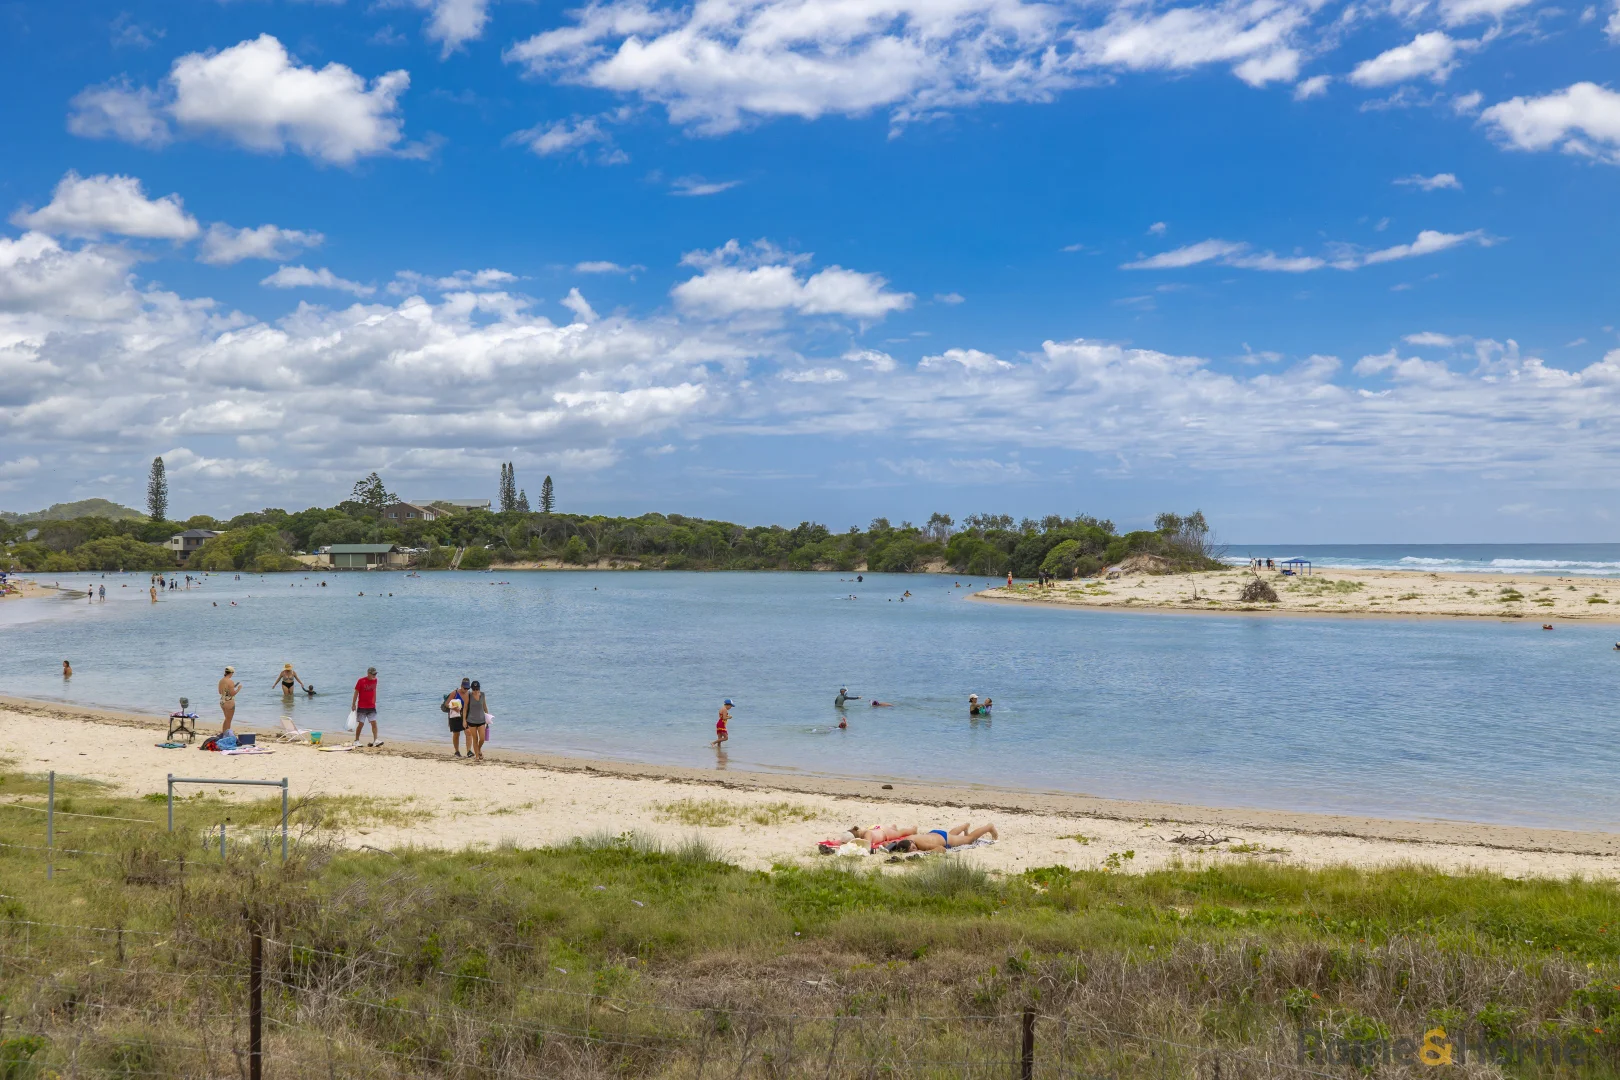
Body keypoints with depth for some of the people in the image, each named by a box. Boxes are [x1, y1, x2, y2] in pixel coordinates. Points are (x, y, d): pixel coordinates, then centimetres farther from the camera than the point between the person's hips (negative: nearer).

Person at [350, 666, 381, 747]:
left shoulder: (375, 680, 5)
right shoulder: (361, 681, -9)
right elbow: (356, 693, -6)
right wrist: (353, 704, -7)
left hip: (371, 707, 4)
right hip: (362, 707, -4)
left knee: (374, 723, -6)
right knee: (361, 724, 0)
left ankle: (375, 740, -8)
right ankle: (356, 740, 13)